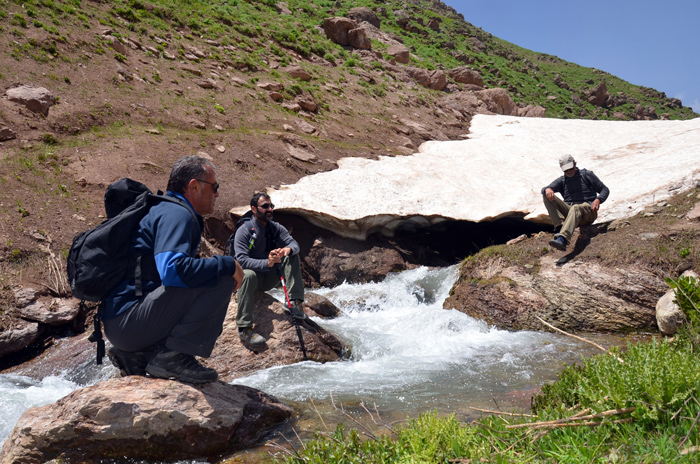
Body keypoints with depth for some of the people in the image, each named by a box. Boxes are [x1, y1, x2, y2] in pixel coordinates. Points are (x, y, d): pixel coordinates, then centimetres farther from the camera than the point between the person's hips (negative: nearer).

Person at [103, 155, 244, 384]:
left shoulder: (168, 210, 21)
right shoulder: (176, 213, -11)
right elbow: (172, 269, -29)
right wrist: (229, 264, -17)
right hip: (128, 320, -10)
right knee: (220, 280, -18)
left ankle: (137, 354, 14)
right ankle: (173, 355, -13)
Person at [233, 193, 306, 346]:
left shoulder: (276, 228, 3)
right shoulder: (244, 231, -13)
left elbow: (294, 243, -9)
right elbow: (241, 259, -26)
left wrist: (288, 249, -35)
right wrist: (267, 263, -40)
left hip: (270, 278, 5)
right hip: (254, 278, -5)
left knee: (293, 256, -12)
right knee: (247, 274, -39)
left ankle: (293, 302, -22)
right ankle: (244, 328, -40)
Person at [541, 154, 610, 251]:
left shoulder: (587, 175, 13)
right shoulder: (561, 181, 20)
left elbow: (605, 190, 11)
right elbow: (543, 190, 5)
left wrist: (598, 200, -11)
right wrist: (547, 189, -22)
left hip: (588, 211, -4)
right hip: (569, 211, 4)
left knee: (575, 208, -40)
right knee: (547, 196, -13)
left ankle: (562, 239, -63)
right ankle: (560, 228, -32)